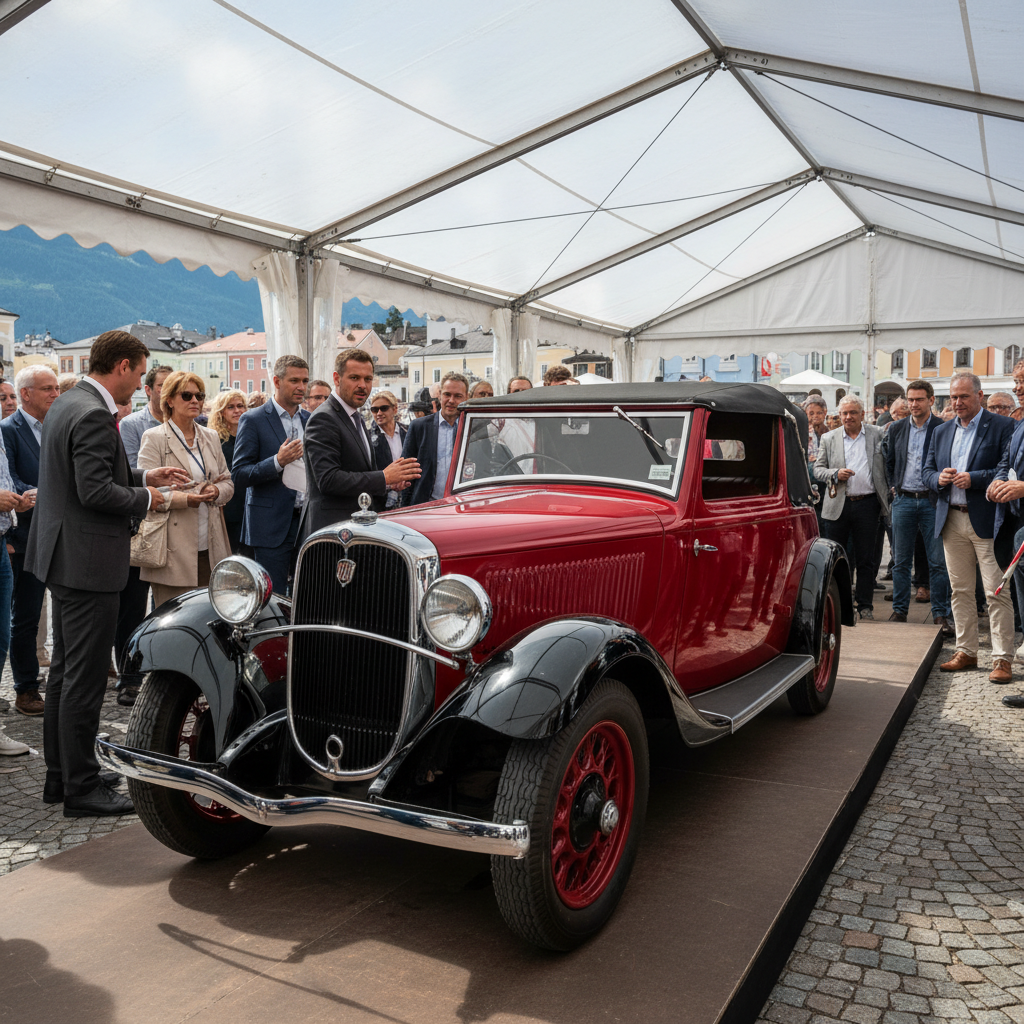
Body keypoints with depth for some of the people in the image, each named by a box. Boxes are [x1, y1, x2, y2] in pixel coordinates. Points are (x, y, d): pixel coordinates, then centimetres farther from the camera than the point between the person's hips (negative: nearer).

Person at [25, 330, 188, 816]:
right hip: (87, 562, -11)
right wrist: (144, 498, -10)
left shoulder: (67, 403, 13)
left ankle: (59, 776, 28)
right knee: (85, 679, -2)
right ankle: (81, 788, 7)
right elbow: (95, 491, -26)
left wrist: (144, 476, 16)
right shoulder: (93, 415, -19)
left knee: (64, 672, 17)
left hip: (64, 557, 11)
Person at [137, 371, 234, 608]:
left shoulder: (211, 437, 18)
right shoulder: (153, 438, 0)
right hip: (174, 550, -5)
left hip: (210, 549, 5)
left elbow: (227, 482, 19)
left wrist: (216, 491, -4)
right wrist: (185, 498, -20)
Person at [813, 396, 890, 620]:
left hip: (867, 504, -1)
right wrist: (835, 474, -12)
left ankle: (865, 605, 14)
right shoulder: (829, 438, 8)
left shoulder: (877, 435, 6)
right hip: (837, 505, 1)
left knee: (865, 559, 5)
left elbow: (887, 466, 8)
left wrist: (889, 494, -2)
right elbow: (818, 469, 7)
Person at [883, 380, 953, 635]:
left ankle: (941, 614, 7)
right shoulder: (897, 428, 8)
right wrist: (894, 487, 11)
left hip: (932, 501, -3)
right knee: (901, 561, 7)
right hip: (903, 501, 3)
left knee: (938, 562, -1)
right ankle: (899, 611, 16)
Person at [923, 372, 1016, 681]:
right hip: (951, 521, 6)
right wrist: (939, 479, -6)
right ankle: (966, 652, 21)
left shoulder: (1002, 427, -3)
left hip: (987, 521, -6)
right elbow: (927, 472, 16)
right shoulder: (941, 432, 16)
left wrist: (974, 479, -20)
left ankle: (1002, 659, 1)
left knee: (997, 593, -5)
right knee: (960, 591, 12)